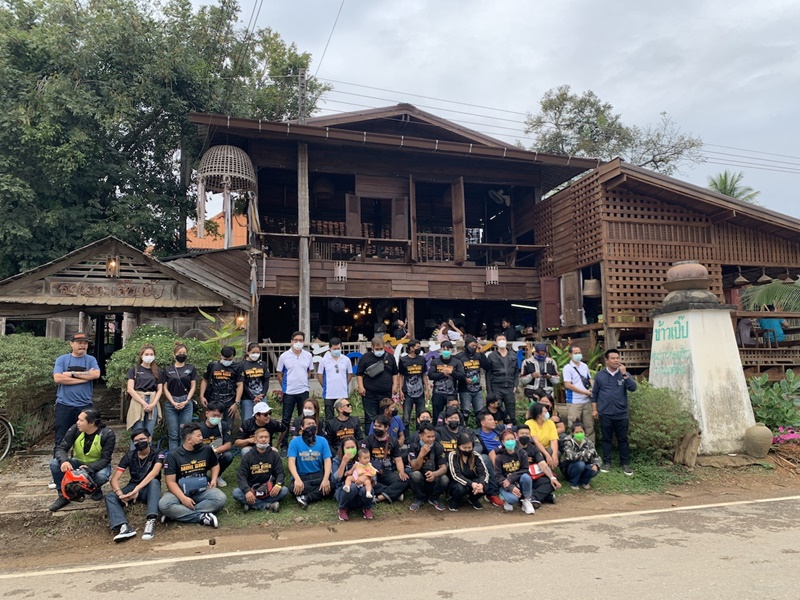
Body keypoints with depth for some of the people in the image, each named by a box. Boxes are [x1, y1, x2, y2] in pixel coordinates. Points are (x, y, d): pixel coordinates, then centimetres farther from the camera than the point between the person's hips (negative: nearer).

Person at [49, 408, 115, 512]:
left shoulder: (107, 434, -23)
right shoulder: (75, 429, -16)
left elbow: (105, 459, -23)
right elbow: (61, 448, -16)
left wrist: (89, 468, -43)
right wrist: (64, 461, -40)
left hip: (97, 465, -3)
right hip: (78, 463, 3)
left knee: (101, 476, -37)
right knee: (54, 463, -22)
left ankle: (96, 488, 3)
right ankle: (63, 495, -3)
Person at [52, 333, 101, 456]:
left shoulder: (91, 360, 6)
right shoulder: (62, 359, 3)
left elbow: (96, 374, -13)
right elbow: (57, 378, -12)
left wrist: (72, 373, -12)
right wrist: (85, 377, -12)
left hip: (85, 405, 1)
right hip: (64, 405, -1)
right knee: (61, 440, 4)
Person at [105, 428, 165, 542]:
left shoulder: (157, 455, -10)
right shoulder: (129, 456, -1)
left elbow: (155, 472, -30)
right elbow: (114, 479, -7)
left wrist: (137, 489, -43)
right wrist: (120, 493, -28)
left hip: (149, 489, -4)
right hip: (132, 487, 4)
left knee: (154, 482, -36)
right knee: (110, 496, -23)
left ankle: (150, 522, -48)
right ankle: (124, 527, -45)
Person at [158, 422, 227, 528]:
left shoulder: (207, 449, 3)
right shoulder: (173, 455, -6)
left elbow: (215, 465, 22)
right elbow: (170, 481, -11)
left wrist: (214, 479, 1)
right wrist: (183, 498, -26)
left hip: (203, 490, 2)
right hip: (180, 491, -2)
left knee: (221, 499, -28)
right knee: (163, 505, -34)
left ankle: (178, 514, -25)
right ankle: (201, 517, -30)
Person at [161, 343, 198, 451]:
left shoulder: (191, 369, 10)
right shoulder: (167, 370, 9)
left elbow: (193, 386, 6)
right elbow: (165, 388, 6)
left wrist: (186, 401, -7)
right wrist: (173, 403, -7)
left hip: (186, 403, 0)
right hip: (171, 403, 0)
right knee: (173, 435, 0)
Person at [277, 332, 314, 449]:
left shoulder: (308, 355, 3)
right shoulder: (284, 356, -3)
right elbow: (279, 374, 4)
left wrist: (302, 382, 7)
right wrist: (285, 386, 3)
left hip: (303, 391, 2)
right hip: (289, 392, -2)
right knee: (286, 419, 3)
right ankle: (284, 445, 12)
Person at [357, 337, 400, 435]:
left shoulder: (390, 357, 10)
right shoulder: (366, 357, 1)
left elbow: (395, 373, 15)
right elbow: (359, 374, 2)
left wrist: (395, 385, 4)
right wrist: (361, 386, -8)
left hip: (386, 394, 3)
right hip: (370, 394, -3)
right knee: (370, 418, -3)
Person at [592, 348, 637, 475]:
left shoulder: (624, 374, 3)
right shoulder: (599, 375, 2)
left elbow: (633, 388, -11)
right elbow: (594, 394, 7)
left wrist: (624, 374, -18)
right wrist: (594, 409, 3)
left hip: (621, 414, 0)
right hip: (605, 414, 0)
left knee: (622, 439, 6)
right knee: (607, 439, 8)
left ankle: (625, 463, 16)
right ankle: (607, 462, 17)